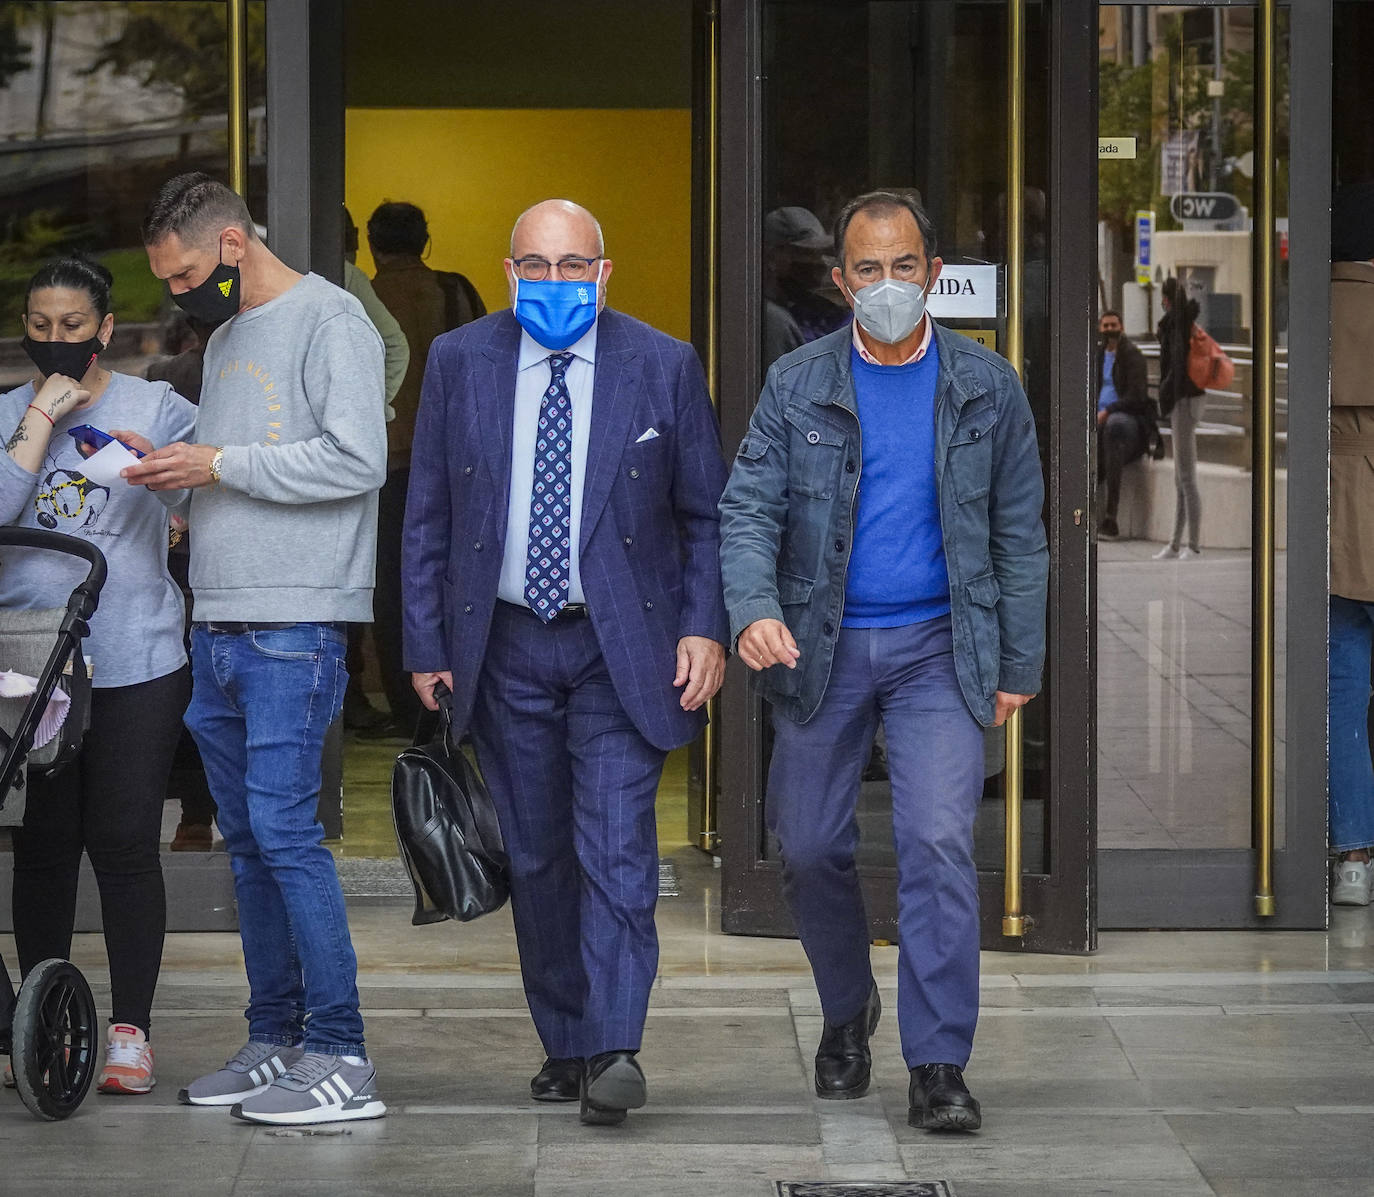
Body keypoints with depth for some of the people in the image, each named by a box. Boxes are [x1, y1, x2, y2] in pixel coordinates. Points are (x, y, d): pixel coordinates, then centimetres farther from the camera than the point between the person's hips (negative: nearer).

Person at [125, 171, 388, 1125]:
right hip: (219, 626, 9)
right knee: (249, 840, 10)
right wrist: (174, 468, 5)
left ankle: (341, 1059, -11)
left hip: (296, 626, -9)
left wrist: (220, 464, -14)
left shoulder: (329, 320, -7)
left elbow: (357, 459, -17)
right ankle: (274, 1042, 16)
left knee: (284, 829, -13)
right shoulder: (227, 338, 20)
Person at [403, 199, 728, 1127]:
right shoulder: (459, 363, 4)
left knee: (617, 848, -13)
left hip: (621, 644, -2)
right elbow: (428, 517, 7)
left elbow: (707, 515, 4)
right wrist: (427, 645, 3)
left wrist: (705, 628, -6)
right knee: (537, 857, 8)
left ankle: (615, 1050, -16)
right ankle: (565, 1045, 19)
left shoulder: (664, 367, 0)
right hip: (507, 646, 3)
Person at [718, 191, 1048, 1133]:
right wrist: (754, 610, -24)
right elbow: (749, 508, -5)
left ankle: (939, 1069, -9)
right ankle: (848, 1010, 34)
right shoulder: (798, 385, 0)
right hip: (821, 647, 2)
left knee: (939, 843, -13)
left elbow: (1019, 534, 6)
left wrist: (1020, 665, 2)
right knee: (810, 847, 8)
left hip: (940, 647, -1)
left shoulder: (987, 388, 1)